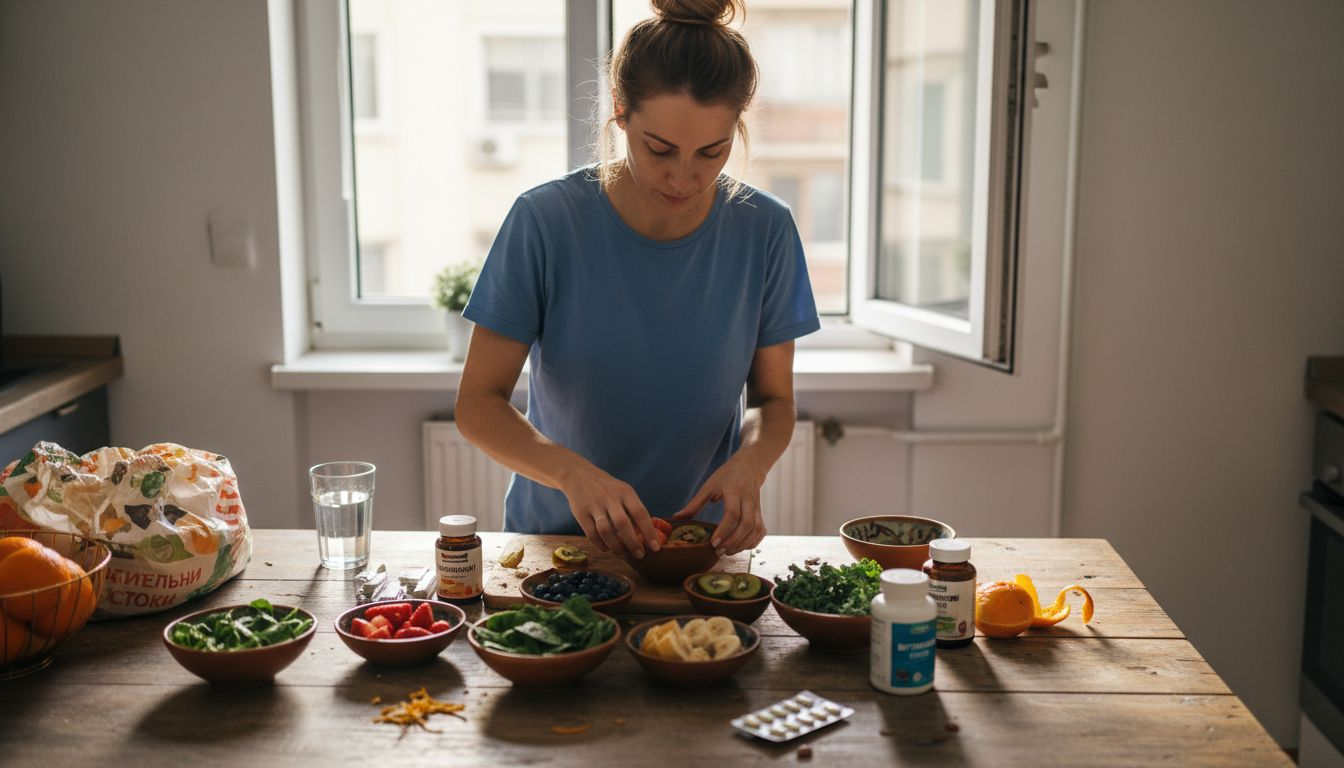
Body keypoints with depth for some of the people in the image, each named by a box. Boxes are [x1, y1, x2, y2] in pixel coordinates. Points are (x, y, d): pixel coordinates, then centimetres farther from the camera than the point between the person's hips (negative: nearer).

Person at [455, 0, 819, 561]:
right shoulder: (545, 221, -12)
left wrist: (749, 462, -18)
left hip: (703, 535, 1)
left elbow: (773, 401, 4)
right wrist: (573, 472, -27)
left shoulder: (764, 231, -5)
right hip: (554, 533, 0)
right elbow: (478, 404, -9)